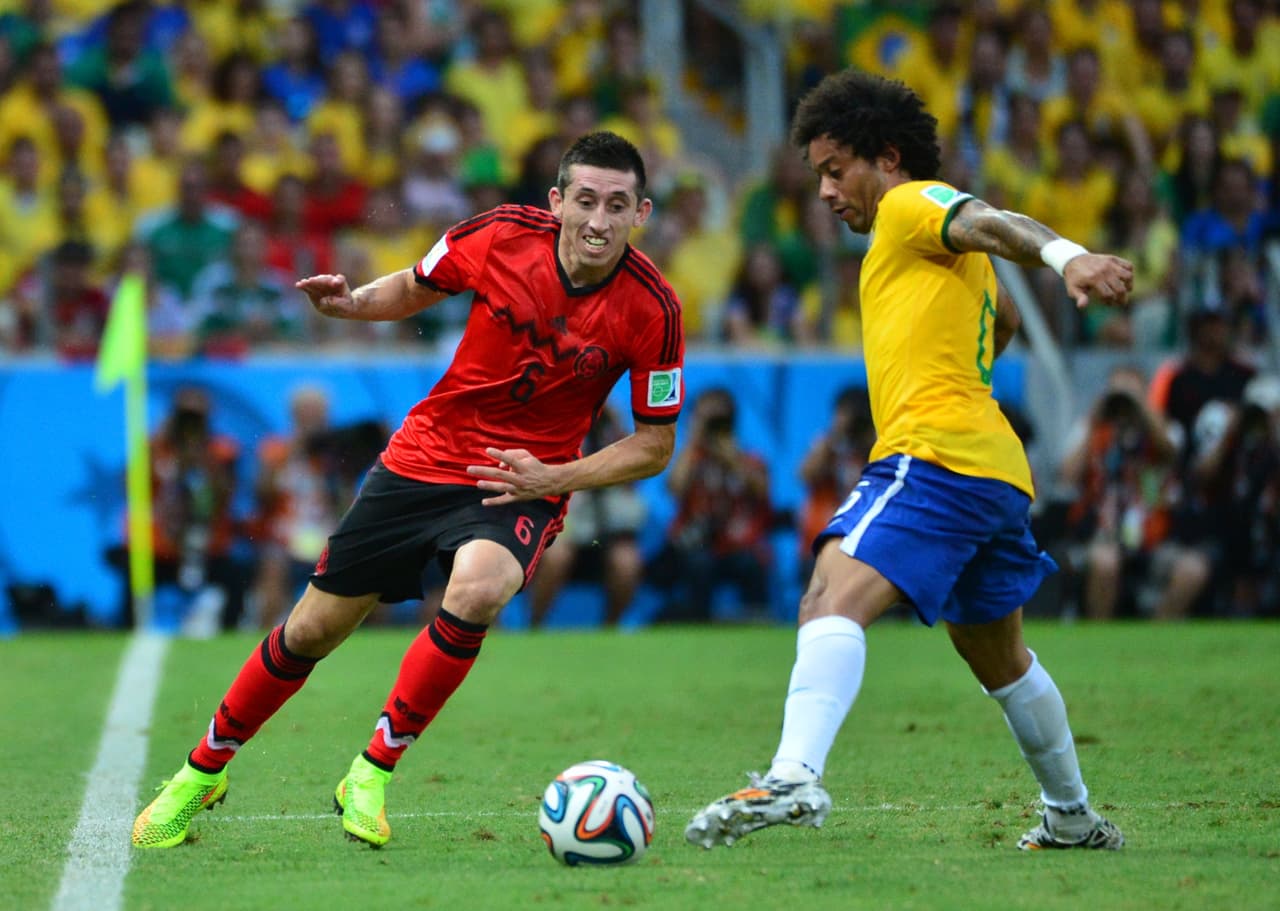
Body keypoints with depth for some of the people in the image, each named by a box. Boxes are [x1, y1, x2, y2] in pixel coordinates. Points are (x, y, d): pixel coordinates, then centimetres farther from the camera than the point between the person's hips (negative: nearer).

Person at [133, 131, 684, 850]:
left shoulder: (652, 308, -17)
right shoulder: (500, 236, -13)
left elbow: (655, 445, -7)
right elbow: (414, 289, 9)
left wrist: (553, 479, -19)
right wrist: (352, 302, -11)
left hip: (521, 486, -2)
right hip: (425, 458, 2)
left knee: (476, 592, -34)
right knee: (313, 630, 5)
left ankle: (373, 772, -16)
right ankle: (203, 771, 30)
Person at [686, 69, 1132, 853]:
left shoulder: (912, 204, 0)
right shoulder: (946, 249, 28)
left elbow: (992, 224, -21)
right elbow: (1005, 316, 47)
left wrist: (1067, 257, -41)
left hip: (933, 451, -10)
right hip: (996, 469, 10)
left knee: (834, 600, -27)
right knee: (1001, 659, 26)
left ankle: (794, 778, -47)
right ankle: (1073, 817, 38)